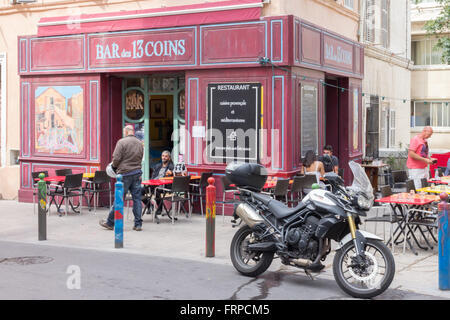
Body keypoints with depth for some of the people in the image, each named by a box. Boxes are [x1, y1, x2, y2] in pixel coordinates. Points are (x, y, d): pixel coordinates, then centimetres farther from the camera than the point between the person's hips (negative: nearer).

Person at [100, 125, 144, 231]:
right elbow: (140, 158, 13)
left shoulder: (122, 142, -9)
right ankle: (138, 224, 7)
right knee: (137, 198, 6)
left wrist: (114, 167, 7)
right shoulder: (139, 143, 9)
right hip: (137, 173, 5)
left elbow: (116, 158, -12)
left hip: (125, 174, -5)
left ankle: (110, 223, 12)